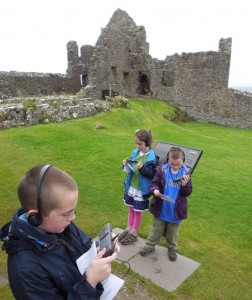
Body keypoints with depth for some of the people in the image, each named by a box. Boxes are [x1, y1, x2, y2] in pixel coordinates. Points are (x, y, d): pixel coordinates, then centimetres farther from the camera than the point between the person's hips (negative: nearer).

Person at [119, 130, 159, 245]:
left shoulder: (152, 158, -19)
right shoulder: (135, 152, -1)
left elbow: (154, 174, -17)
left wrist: (143, 169, -30)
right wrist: (126, 165, -11)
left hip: (141, 189, -6)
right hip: (131, 186, 6)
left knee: (138, 211, 12)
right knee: (131, 209, 20)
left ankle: (133, 234, 28)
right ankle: (129, 229, 38)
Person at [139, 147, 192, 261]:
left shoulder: (186, 172, -10)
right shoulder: (162, 170, -12)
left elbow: (188, 193, -7)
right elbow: (154, 183, -6)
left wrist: (185, 185, -28)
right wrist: (155, 190, -27)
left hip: (176, 211, 1)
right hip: (160, 208, 0)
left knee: (173, 233, 22)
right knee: (156, 230, 20)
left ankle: (172, 249, 44)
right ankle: (150, 245, 40)